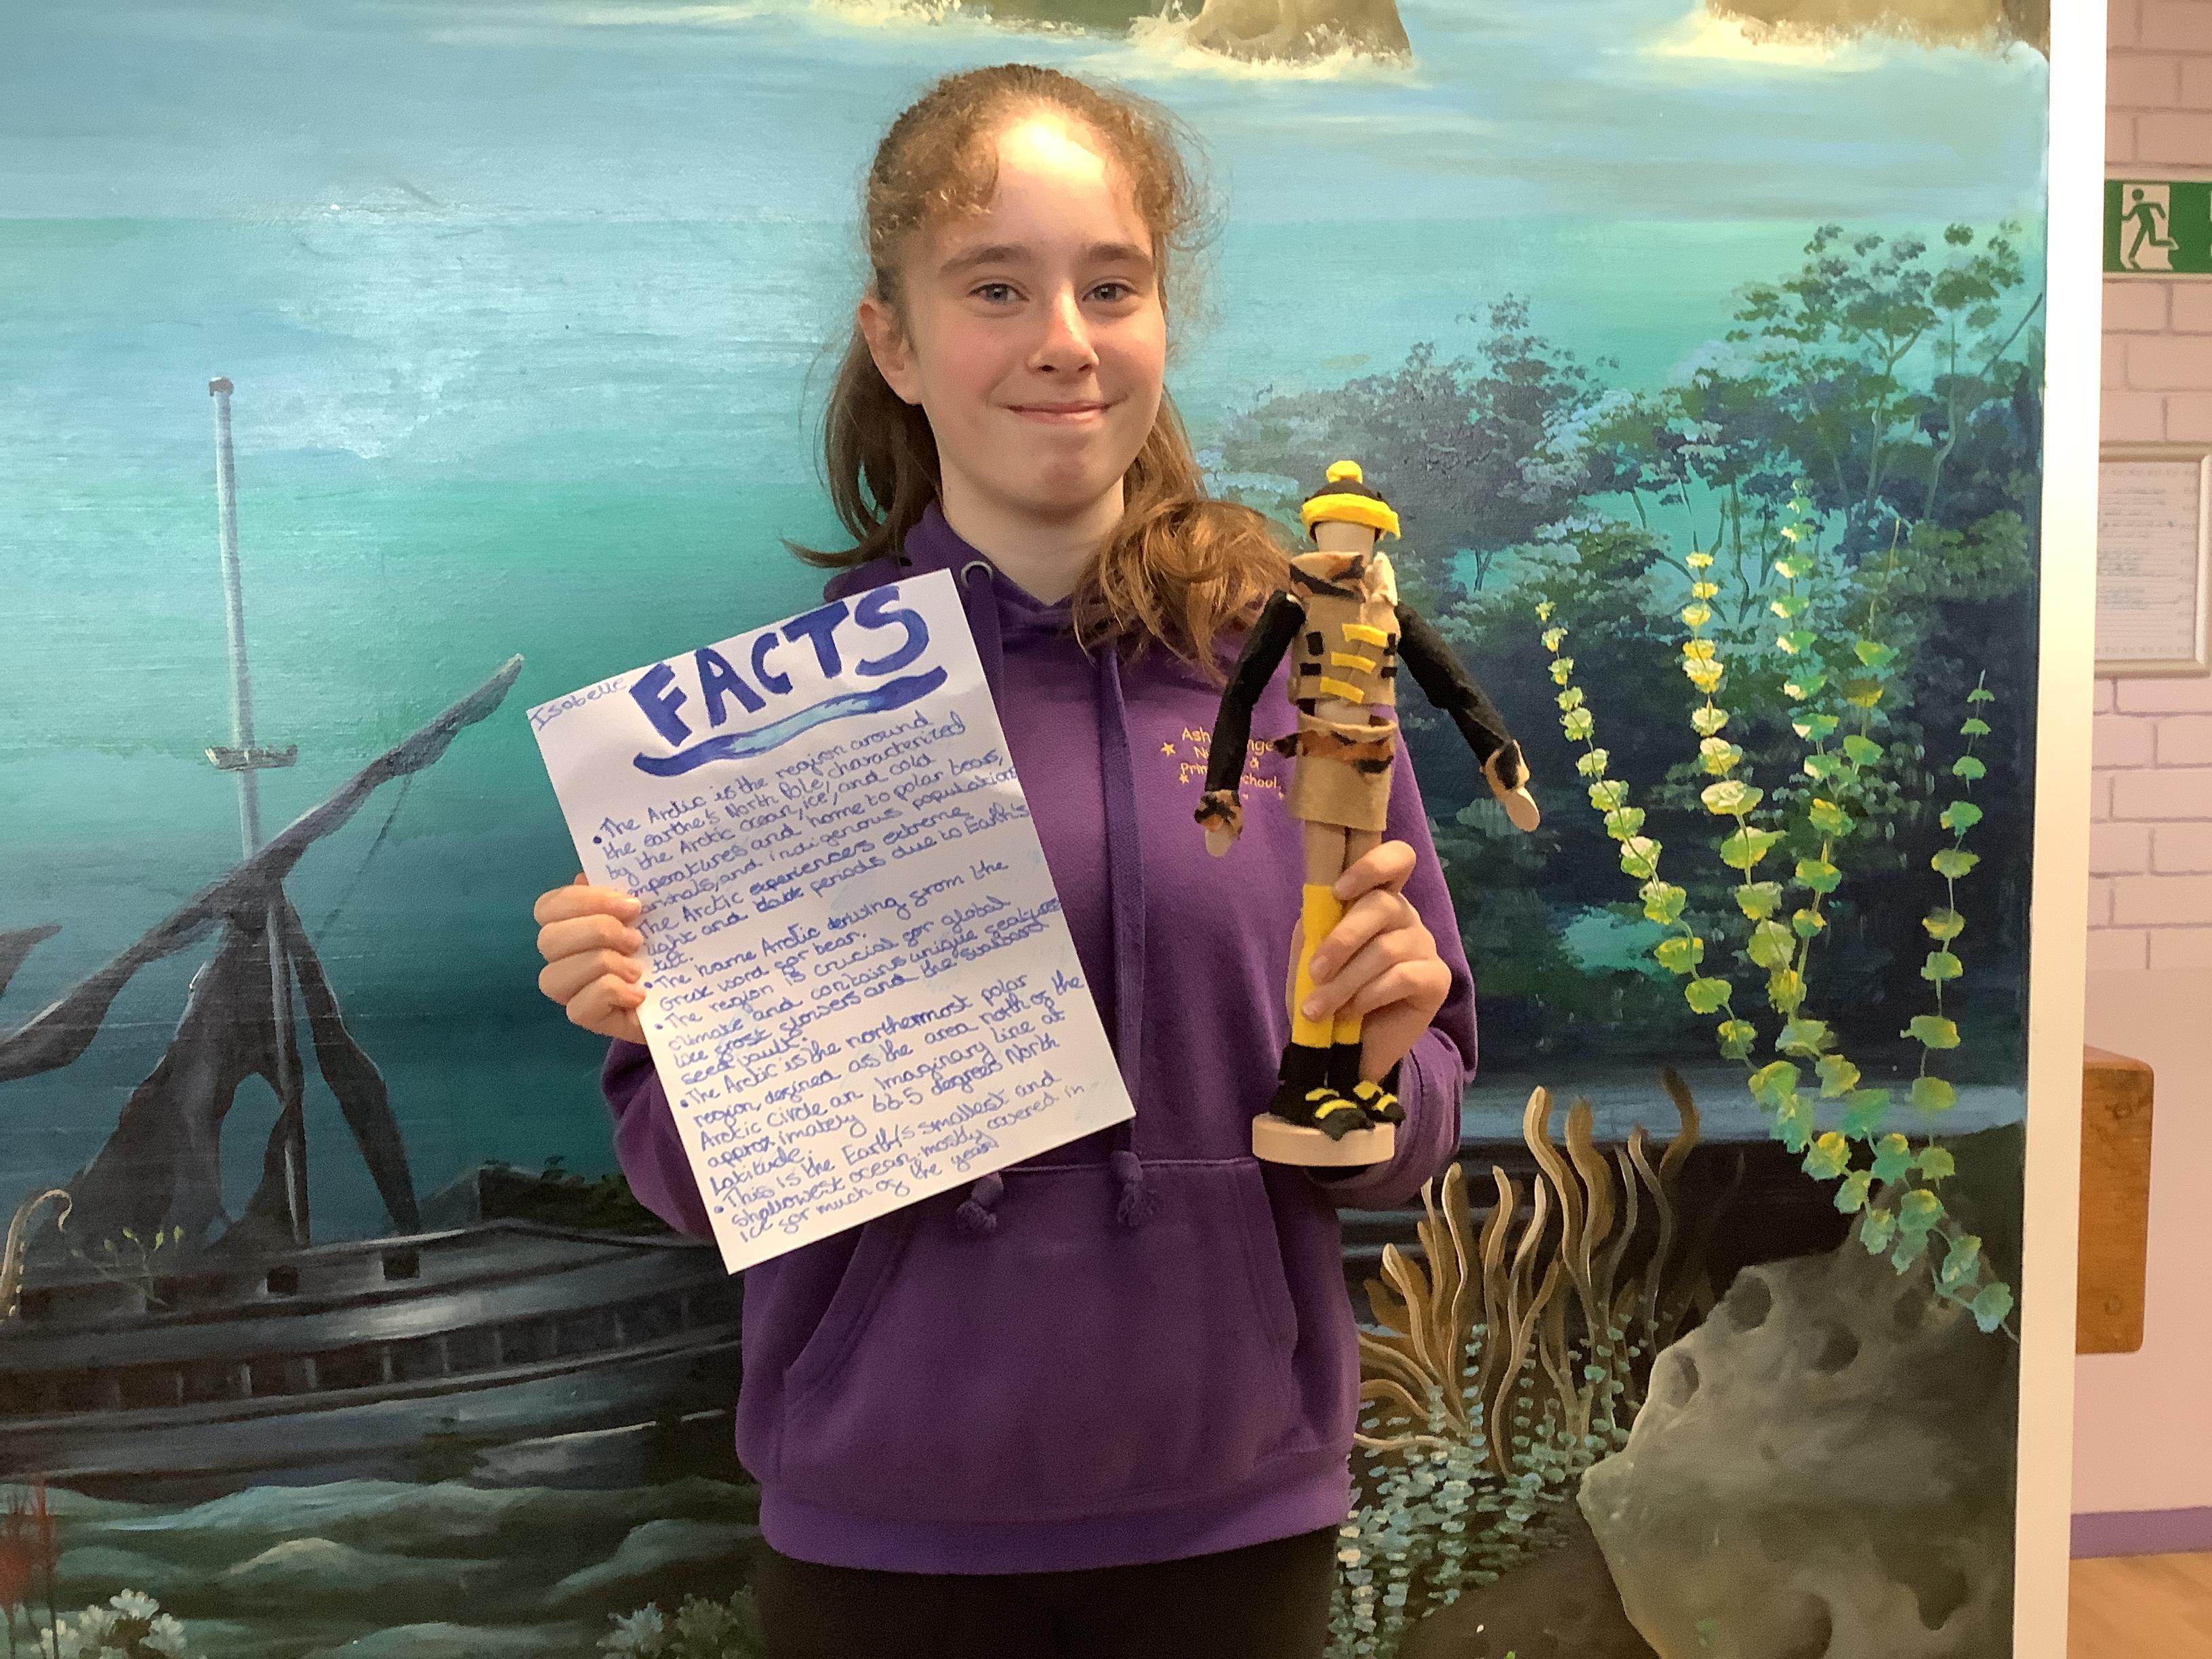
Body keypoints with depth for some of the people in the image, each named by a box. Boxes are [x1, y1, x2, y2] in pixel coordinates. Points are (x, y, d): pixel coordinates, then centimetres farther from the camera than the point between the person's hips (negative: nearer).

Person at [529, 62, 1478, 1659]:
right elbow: (700, 1179, -3)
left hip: (1234, 1506, 1)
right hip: (884, 1523, -1)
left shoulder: (1289, 661, -6)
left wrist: (1377, 1064, -19)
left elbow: (1409, 1140, 1)